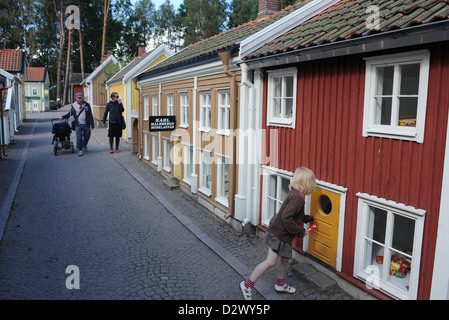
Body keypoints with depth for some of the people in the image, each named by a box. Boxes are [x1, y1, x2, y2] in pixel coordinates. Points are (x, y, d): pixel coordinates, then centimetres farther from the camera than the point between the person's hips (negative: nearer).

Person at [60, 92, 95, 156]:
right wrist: (63, 117, 2)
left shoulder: (87, 105, 2)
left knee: (87, 136, 11)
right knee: (79, 137, -7)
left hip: (86, 124, 1)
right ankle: (80, 150, 2)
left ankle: (84, 145, 39)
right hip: (78, 124, -1)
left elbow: (90, 115, 4)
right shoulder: (73, 105, 3)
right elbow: (70, 113, 15)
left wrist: (92, 124, 0)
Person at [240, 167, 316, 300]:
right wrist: (300, 231, -19)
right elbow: (286, 218, -29)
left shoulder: (294, 194, 8)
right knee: (270, 262, -8)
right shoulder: (297, 198, -23)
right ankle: (247, 285, 3)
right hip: (279, 233, -10)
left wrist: (310, 219, 31)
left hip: (282, 233, 10)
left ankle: (280, 284, 41)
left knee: (285, 258, 22)